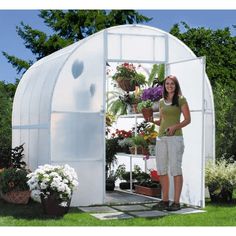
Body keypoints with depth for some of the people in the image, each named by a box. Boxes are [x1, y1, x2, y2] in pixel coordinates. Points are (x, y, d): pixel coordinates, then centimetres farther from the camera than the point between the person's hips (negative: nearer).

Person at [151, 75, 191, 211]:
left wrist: (175, 127, -16)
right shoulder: (162, 102, 16)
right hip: (161, 138, 6)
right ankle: (165, 201, 14)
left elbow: (188, 119, -2)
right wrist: (152, 120, 3)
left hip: (175, 137, -6)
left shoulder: (181, 100, 1)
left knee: (175, 169, -7)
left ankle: (176, 202, -3)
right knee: (161, 169, 5)